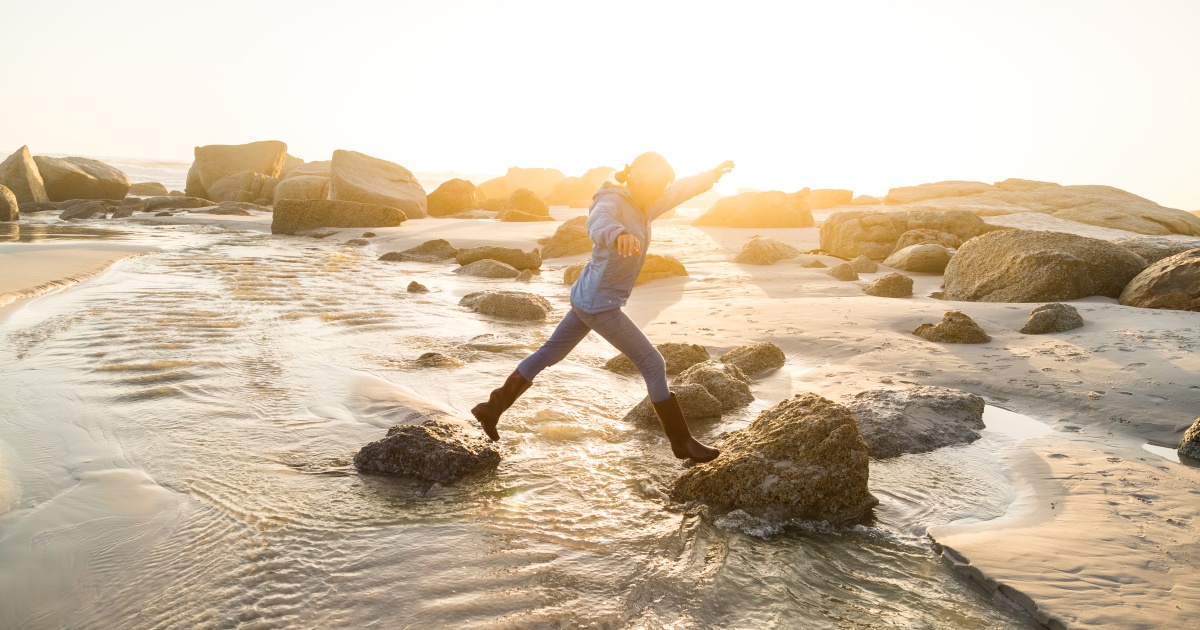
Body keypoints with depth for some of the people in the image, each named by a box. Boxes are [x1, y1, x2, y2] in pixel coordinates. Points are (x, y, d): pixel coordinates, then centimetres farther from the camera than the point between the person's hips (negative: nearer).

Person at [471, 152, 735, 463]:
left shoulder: (640, 207, 4)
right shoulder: (611, 202, -23)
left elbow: (678, 191, 20)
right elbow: (598, 224, -47)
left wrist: (712, 175, 19)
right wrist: (619, 235, -69)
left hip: (589, 299, 10)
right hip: (599, 304, -10)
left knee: (550, 353, 19)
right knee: (653, 364, -4)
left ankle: (491, 409, 29)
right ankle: (682, 442, 7)